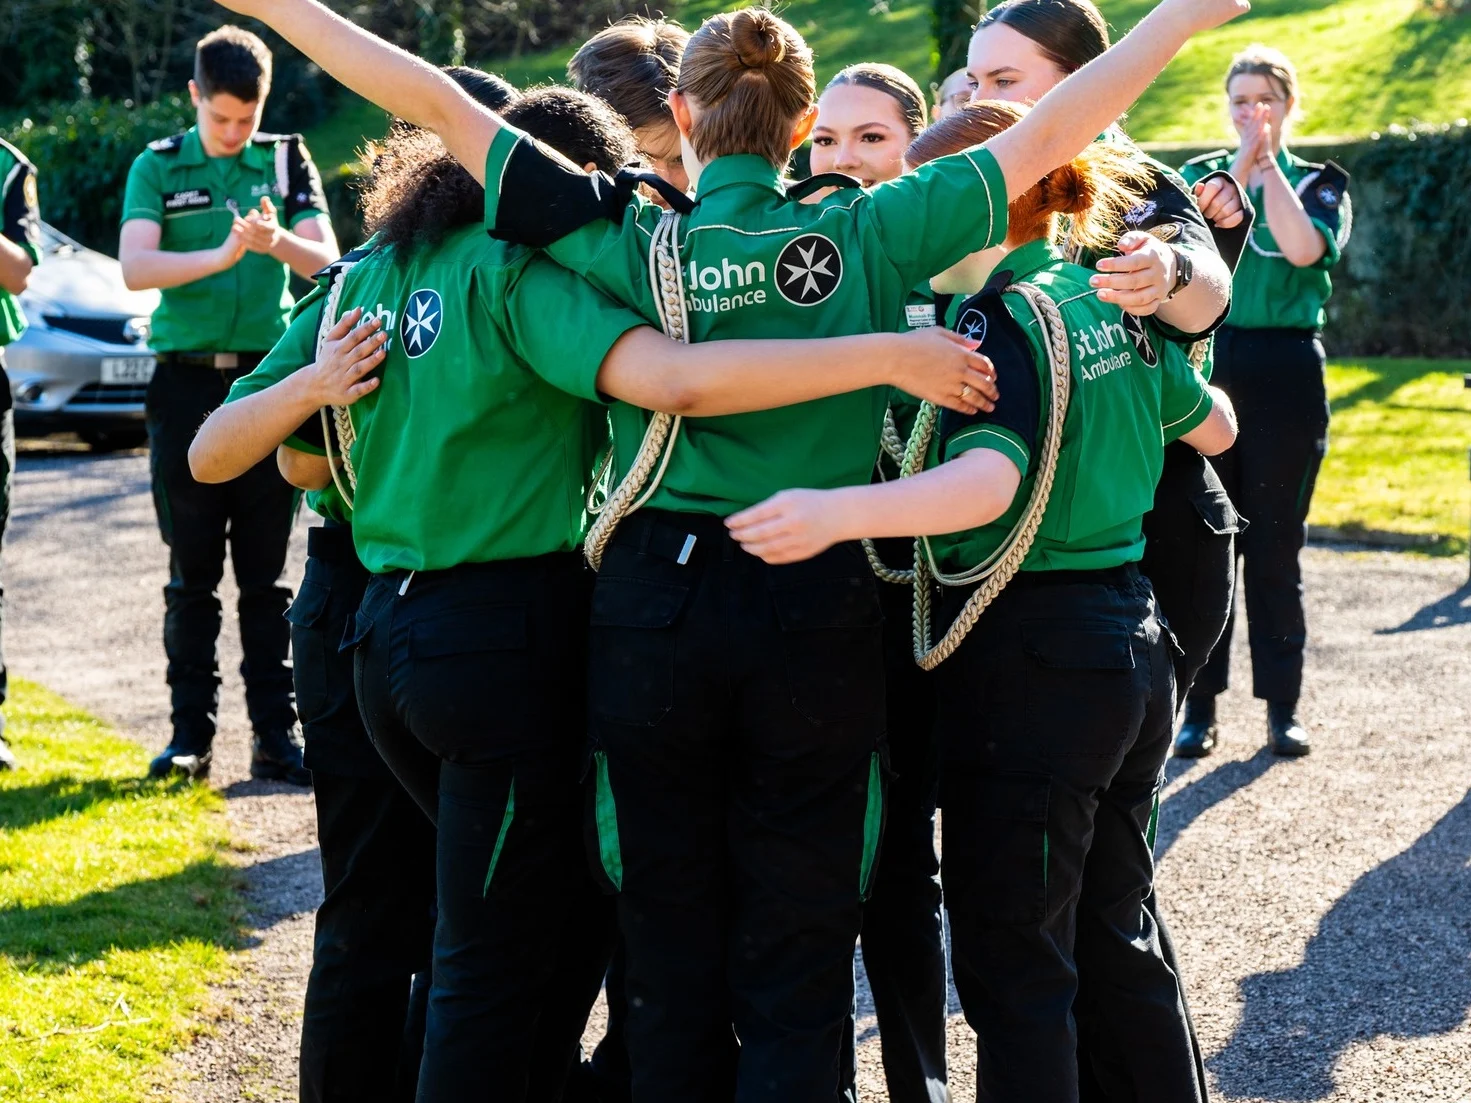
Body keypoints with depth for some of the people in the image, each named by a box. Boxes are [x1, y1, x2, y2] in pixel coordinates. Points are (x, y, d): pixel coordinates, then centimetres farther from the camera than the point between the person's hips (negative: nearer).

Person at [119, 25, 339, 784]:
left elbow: (327, 261, -4)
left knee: (266, 573, 2)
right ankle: (190, 734, 8)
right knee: (193, 572, 3)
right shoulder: (158, 168, 4)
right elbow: (134, 266, -11)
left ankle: (275, 736, 5)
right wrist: (220, 255, -27)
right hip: (187, 381, 0)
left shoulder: (287, 162, 6)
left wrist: (277, 240, -25)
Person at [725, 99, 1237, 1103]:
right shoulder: (1113, 302, 8)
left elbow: (990, 481, -32)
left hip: (1032, 656, -9)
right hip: (1133, 639, 9)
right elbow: (1215, 426, 21)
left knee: (1012, 955, 0)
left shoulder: (1003, 317, -16)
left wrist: (836, 513, -45)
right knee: (1111, 927, 21)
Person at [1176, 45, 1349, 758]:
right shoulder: (1201, 174, 9)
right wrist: (1241, 164, -13)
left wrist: (1269, 163, -11)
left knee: (1276, 545, 3)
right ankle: (1200, 704, 8)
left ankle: (1281, 705, 10)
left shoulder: (1319, 183, 6)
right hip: (1206, 366, 1)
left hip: (1286, 373, -1)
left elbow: (1304, 250, -16)